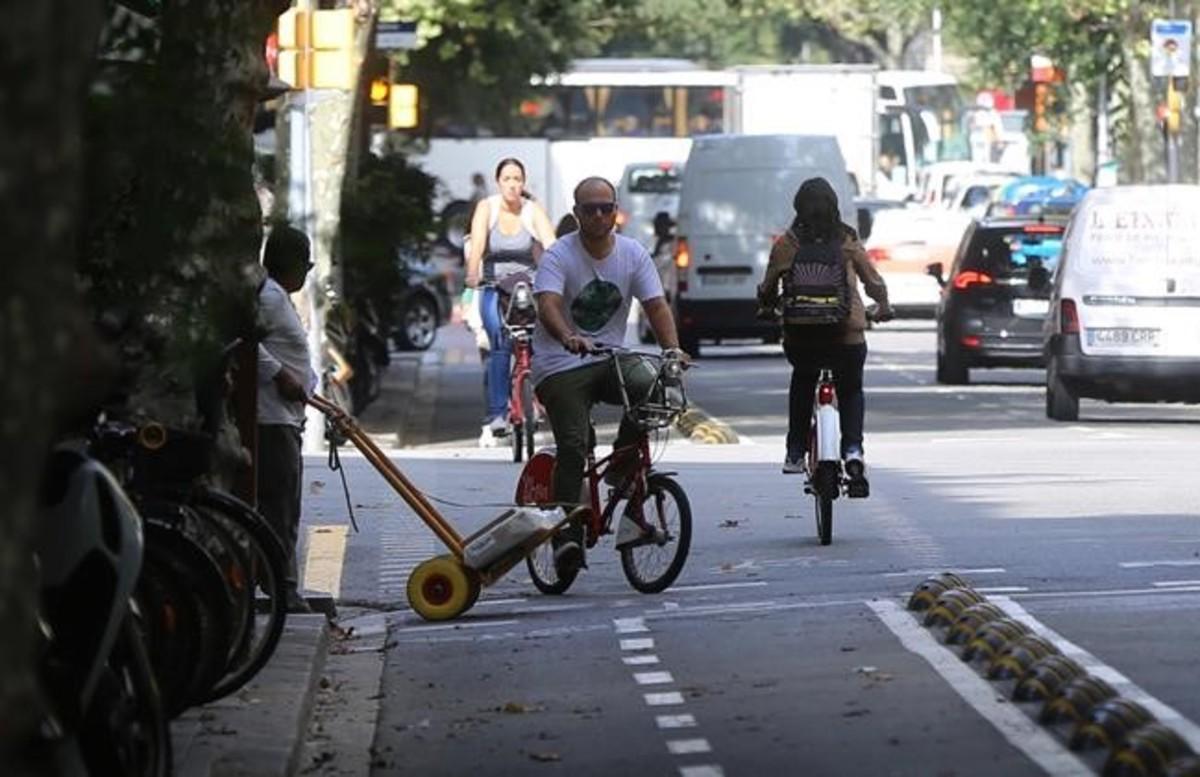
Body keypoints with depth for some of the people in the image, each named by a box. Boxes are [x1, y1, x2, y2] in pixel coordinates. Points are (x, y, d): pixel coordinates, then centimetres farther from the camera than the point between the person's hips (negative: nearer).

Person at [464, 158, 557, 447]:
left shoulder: (533, 211, -3)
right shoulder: (487, 208, -4)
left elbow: (551, 246, -16)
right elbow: (477, 245, -18)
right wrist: (473, 276, -35)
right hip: (494, 289, -1)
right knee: (500, 344, -19)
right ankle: (496, 415, -20)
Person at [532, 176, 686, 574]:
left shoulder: (633, 254, 4)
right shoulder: (559, 256, -9)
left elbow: (656, 305, -3)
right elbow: (548, 305, -25)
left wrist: (672, 348, -22)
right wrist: (568, 338, -46)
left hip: (611, 358, 4)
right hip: (562, 366, -4)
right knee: (573, 445, -18)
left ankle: (620, 467, -4)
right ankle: (567, 534, -14)